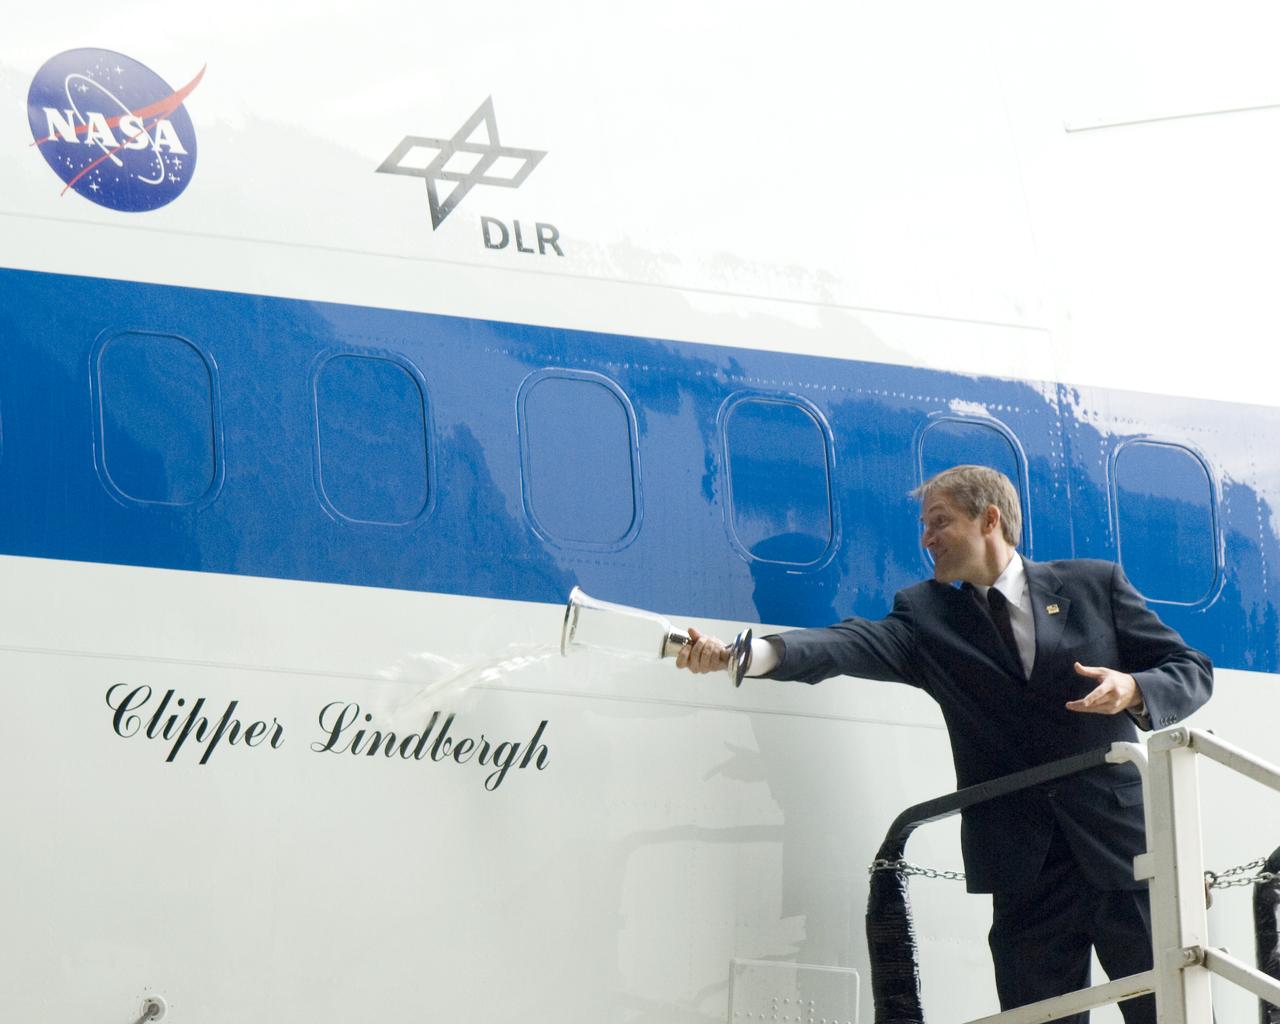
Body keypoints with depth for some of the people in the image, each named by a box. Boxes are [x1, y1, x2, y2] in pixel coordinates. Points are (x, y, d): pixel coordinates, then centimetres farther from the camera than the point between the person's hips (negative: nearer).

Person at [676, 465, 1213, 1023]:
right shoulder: (927, 614, 10)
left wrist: (1135, 690, -14)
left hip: (1122, 845, -1)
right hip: (1027, 867, 1)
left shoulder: (1095, 584, 9)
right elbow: (854, 645, -8)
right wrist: (743, 656, -26)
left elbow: (1191, 669, 9)